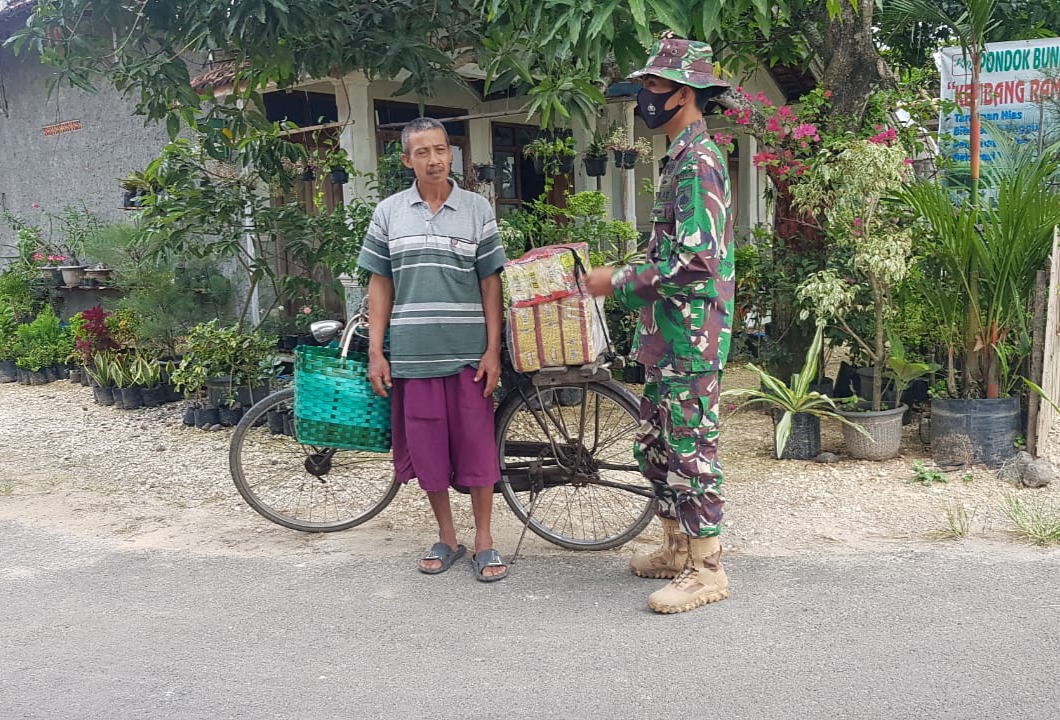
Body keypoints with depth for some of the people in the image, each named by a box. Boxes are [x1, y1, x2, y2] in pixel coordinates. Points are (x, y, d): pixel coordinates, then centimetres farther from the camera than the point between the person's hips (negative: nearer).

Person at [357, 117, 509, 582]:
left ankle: (484, 542, 18)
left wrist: (493, 350, -4)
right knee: (426, 449, 8)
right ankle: (446, 538, 26)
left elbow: (490, 284, 3)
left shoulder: (477, 209, 3)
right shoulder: (389, 212, 7)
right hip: (411, 353, 2)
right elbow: (380, 285, 9)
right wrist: (375, 353, 3)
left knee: (477, 446, 3)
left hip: (467, 353, -1)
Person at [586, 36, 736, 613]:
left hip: (690, 337, -10)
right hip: (667, 335, 10)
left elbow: (696, 263, -24)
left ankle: (706, 570, 11)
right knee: (655, 446, 17)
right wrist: (623, 280, 16)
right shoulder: (683, 158, 17)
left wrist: (619, 281, -16)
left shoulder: (698, 160, -16)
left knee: (689, 449, -2)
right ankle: (677, 548, 30)